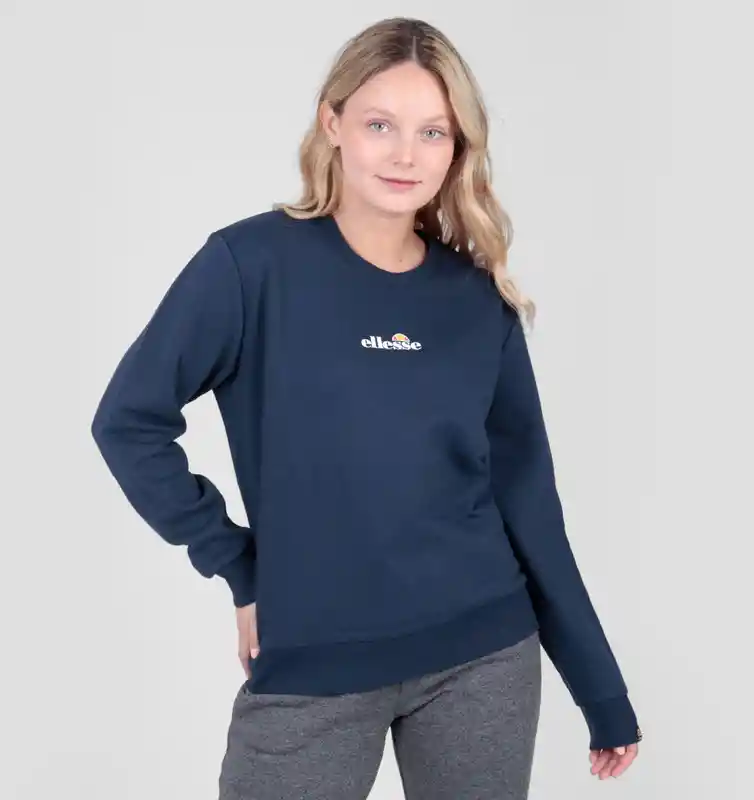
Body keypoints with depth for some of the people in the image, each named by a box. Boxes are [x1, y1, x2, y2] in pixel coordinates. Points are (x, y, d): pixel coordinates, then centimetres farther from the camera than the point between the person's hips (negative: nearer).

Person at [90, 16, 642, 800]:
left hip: (484, 658, 3)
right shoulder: (253, 262, -8)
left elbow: (523, 491, 5)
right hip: (310, 669, -3)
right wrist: (236, 566, -7)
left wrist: (602, 692, 7)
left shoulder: (479, 295, 2)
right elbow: (129, 421, -3)